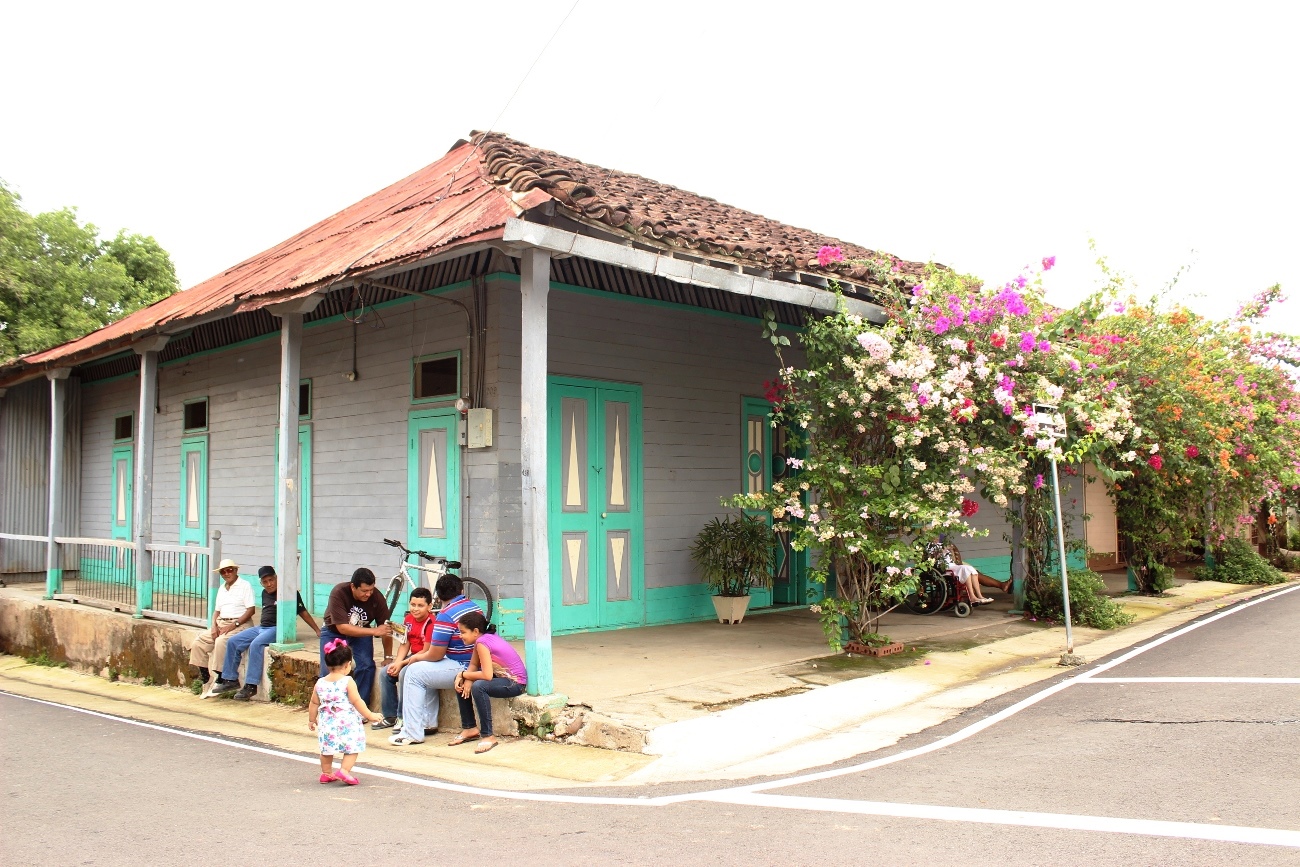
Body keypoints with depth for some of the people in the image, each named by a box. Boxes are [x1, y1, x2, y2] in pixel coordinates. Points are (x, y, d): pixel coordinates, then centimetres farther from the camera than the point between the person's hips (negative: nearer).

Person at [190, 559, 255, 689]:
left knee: (221, 641, -32)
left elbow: (251, 610, -12)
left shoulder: (244, 586, -4)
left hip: (239, 624, -8)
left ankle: (221, 677, -22)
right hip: (221, 623, 8)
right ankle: (204, 674, 1)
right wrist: (214, 626, -1)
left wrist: (234, 624, -19)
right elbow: (217, 610, 19)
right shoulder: (222, 588, 20)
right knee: (199, 642, -8)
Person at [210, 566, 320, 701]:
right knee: (232, 642, -2)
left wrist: (318, 631, -9)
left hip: (277, 629, -9)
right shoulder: (265, 593, 16)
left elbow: (303, 612, -6)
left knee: (256, 645, -32)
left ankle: (251, 686, -31)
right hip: (261, 627, 9)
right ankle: (231, 680, 4)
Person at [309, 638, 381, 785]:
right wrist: (369, 715, -2)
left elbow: (314, 703, 11)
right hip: (347, 722, -5)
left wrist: (311, 719, 25)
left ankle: (327, 773, 29)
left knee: (327, 749, 20)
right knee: (351, 749, 4)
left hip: (327, 723, 5)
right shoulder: (348, 682, -12)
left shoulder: (320, 683, 2)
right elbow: (356, 702, -11)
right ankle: (344, 770, -11)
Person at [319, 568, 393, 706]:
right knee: (329, 670, -17)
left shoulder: (377, 598, -26)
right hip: (334, 632, -1)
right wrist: (374, 631, -42)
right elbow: (342, 628, -35)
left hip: (362, 632, 1)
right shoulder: (338, 593, -33)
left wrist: (388, 657, -19)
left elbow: (386, 629, -18)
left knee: (367, 667, -19)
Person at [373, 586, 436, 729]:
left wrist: (402, 663, -19)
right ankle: (390, 716, 6)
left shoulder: (431, 623, -21)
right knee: (384, 673, -2)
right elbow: (404, 644, 4)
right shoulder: (408, 619, 3)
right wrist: (396, 662, -14)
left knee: (404, 674, -29)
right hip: (412, 657, 9)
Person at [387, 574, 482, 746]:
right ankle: (429, 724, 26)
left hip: (462, 669, -9)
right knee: (427, 670, 25)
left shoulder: (446, 616, -15)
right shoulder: (476, 608, 12)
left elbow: (435, 654, -16)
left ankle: (412, 733, -2)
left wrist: (416, 658, 8)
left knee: (414, 672, 0)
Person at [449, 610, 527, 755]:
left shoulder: (482, 642, -23)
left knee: (478, 687, -34)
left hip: (515, 683, -11)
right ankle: (469, 728, 19)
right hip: (501, 676, 11)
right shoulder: (482, 638, 3)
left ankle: (487, 736, -24)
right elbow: (473, 665, 4)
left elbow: (487, 675, -30)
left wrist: (464, 674, -15)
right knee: (460, 684, 8)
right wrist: (466, 678, -17)